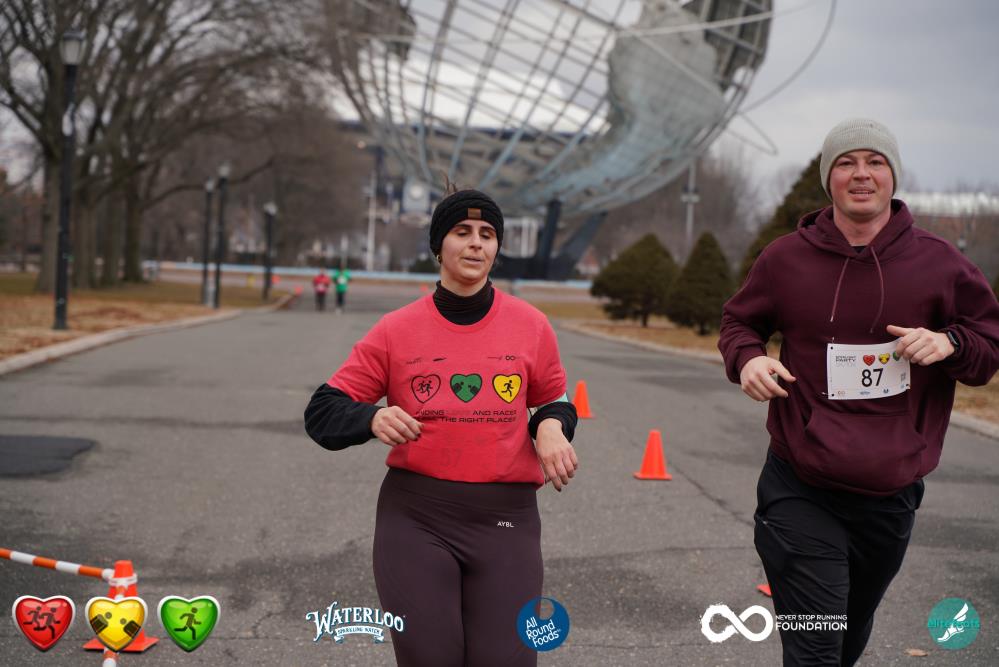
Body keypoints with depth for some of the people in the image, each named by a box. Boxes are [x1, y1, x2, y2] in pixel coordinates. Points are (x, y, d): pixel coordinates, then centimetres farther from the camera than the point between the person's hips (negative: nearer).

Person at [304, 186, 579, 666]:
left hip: (505, 522, 1)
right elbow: (322, 412, 3)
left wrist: (551, 427, -6)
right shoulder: (397, 330, 1)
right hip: (415, 519, -1)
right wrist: (372, 419, -18)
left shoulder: (530, 326, 4)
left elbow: (554, 402, 18)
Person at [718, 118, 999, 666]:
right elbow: (738, 322, 13)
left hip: (892, 496, 2)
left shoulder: (938, 263, -2)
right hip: (800, 493, -2)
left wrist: (949, 343, -14)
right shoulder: (785, 259, -2)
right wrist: (746, 357, -9)